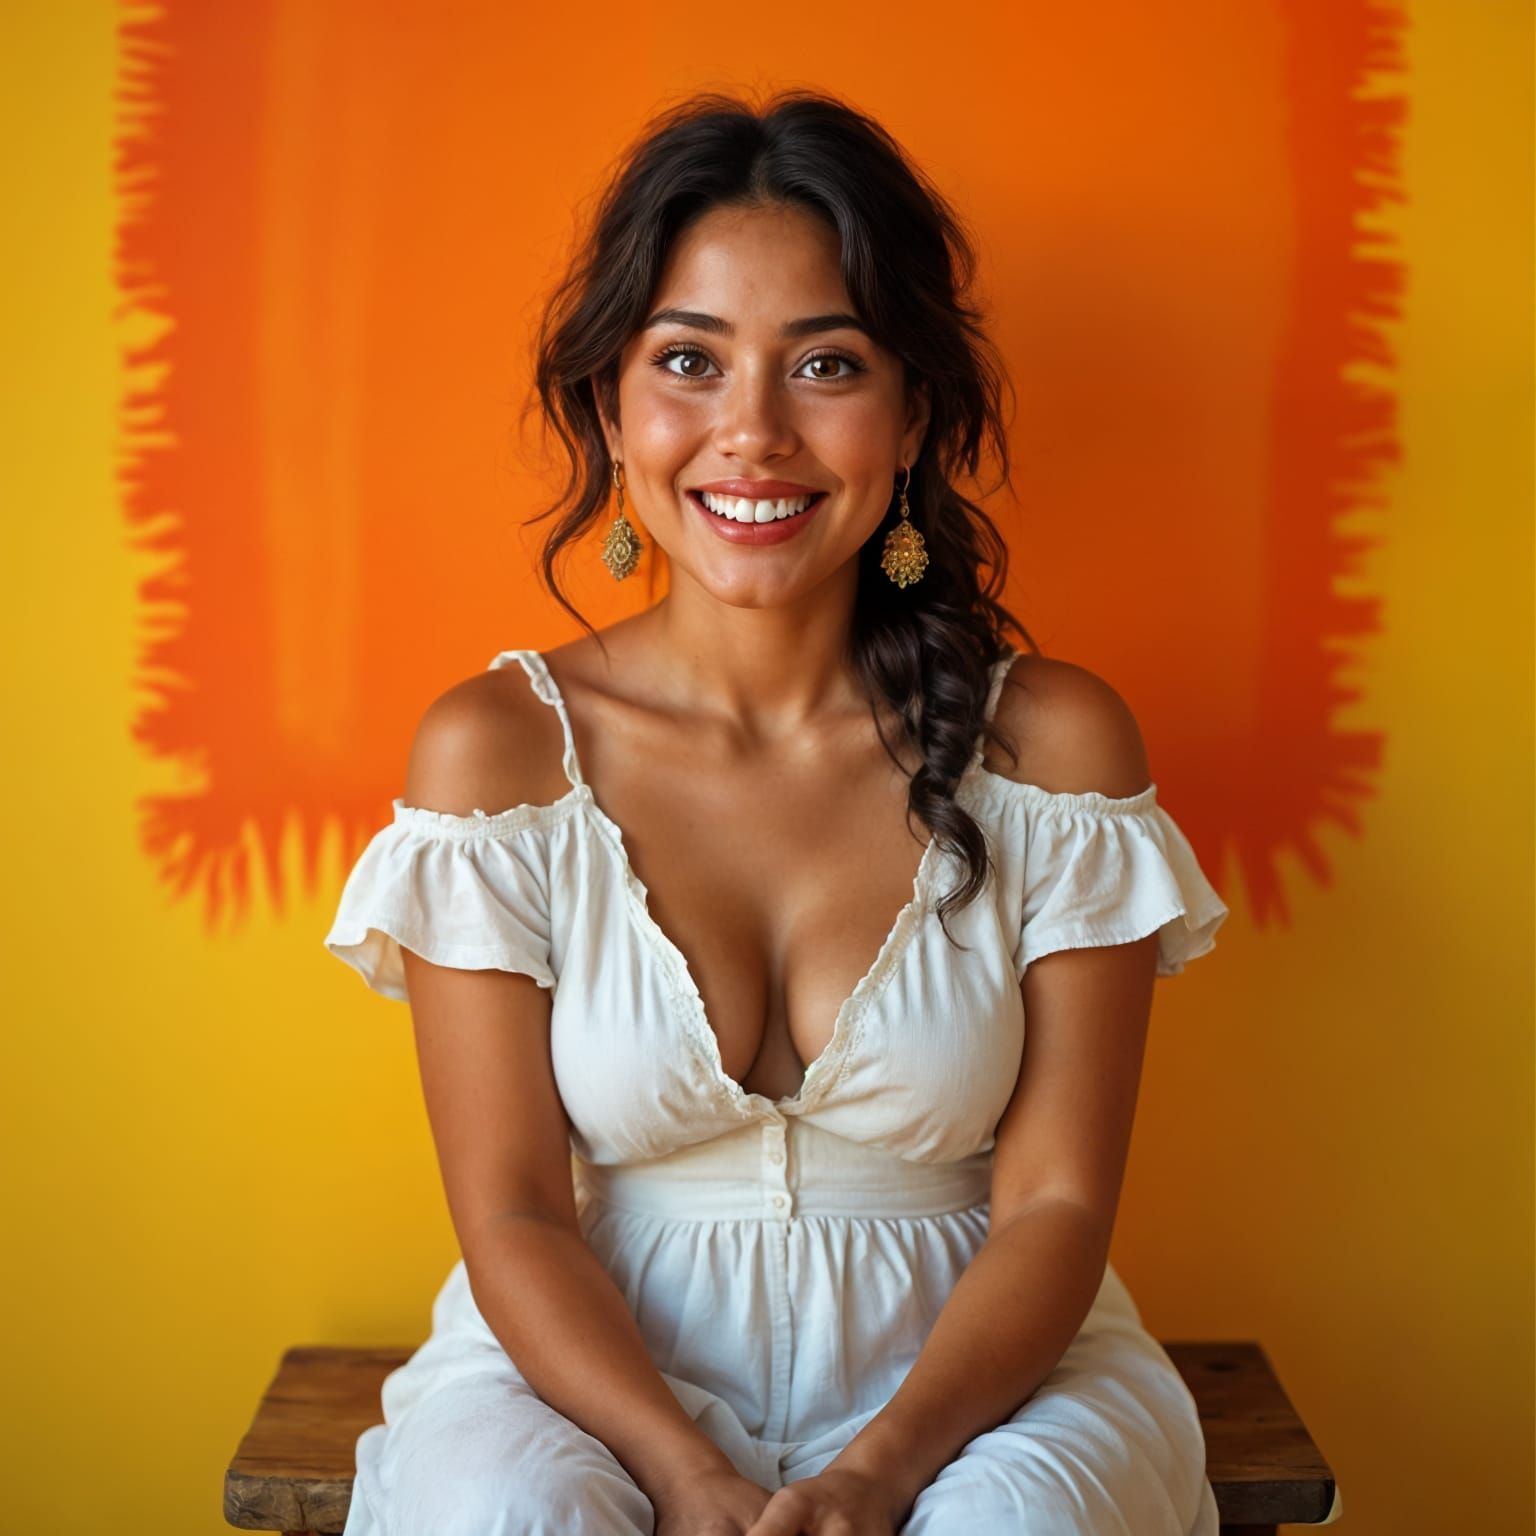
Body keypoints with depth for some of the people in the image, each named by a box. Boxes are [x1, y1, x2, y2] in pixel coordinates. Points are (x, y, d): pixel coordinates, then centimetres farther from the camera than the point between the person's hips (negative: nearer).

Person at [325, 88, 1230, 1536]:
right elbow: (512, 1216, -6)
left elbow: (1054, 1202, -6)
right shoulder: (492, 749, -6)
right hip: (599, 1364, 1)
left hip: (965, 1366, 0)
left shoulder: (1053, 743, -5)